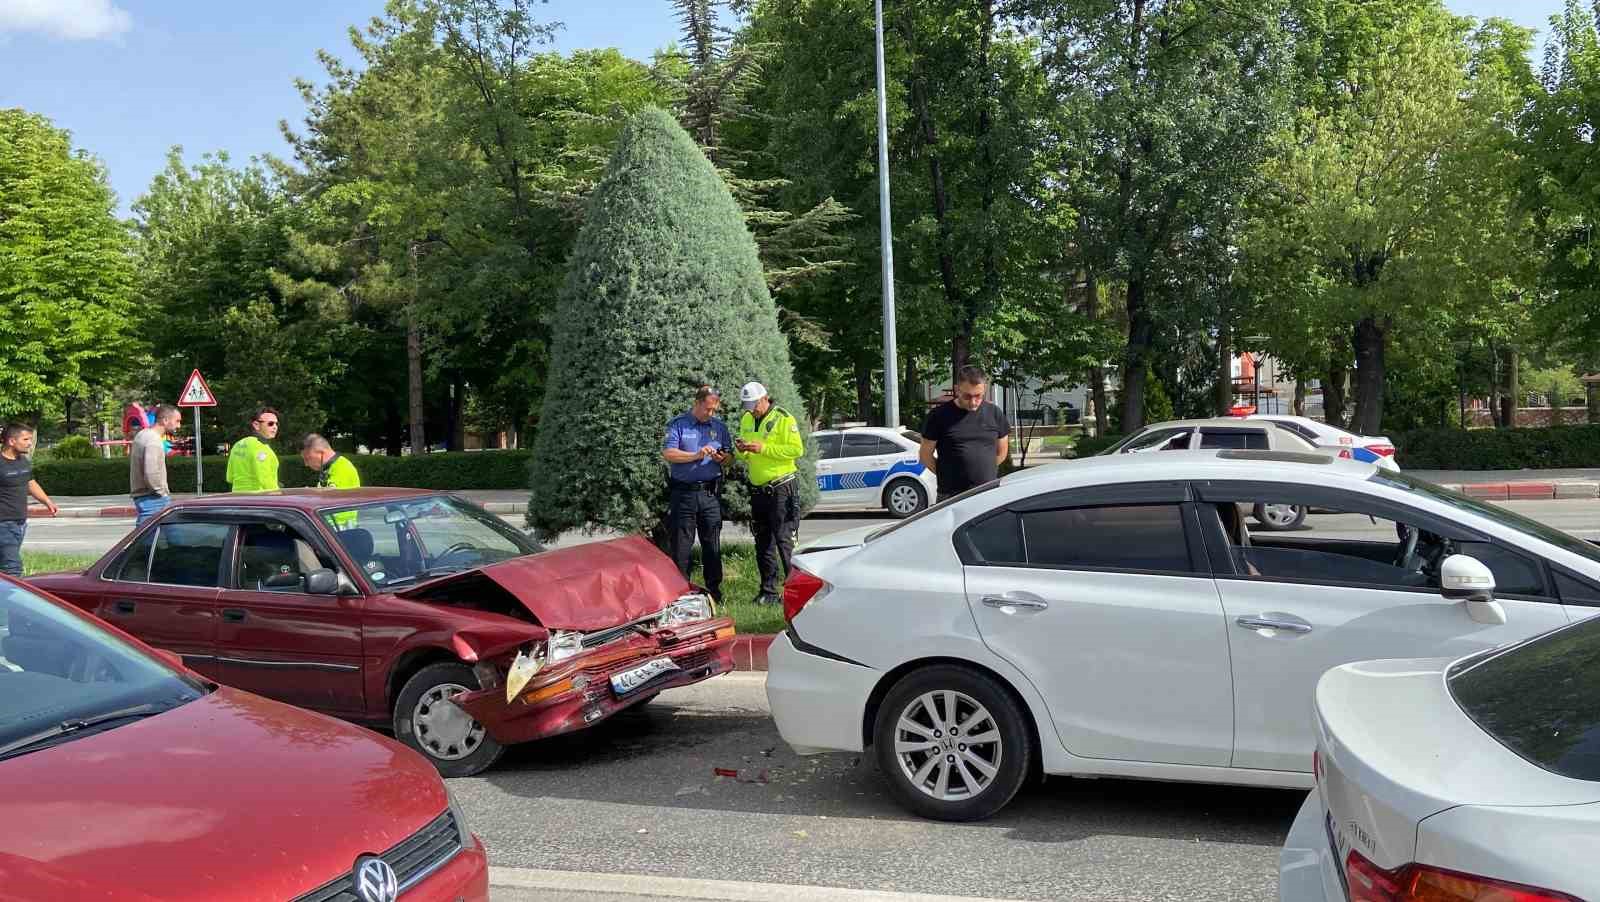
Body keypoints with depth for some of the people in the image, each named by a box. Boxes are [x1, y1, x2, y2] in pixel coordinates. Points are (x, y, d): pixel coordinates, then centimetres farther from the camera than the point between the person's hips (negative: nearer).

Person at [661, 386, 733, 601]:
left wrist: (722, 458, -6)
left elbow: (729, 456, 17)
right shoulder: (677, 424, 1)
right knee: (681, 546, 2)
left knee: (712, 545, 6)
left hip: (710, 493, 3)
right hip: (683, 493, -3)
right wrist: (696, 456, -17)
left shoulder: (720, 426, 12)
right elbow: (667, 453, -9)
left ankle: (715, 592, 13)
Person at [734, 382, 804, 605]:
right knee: (763, 543, 11)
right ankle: (768, 591, 18)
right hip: (758, 490, 7)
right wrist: (741, 450, -6)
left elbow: (797, 450, -17)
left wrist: (763, 448, -21)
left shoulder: (783, 419, -9)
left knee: (784, 540, -8)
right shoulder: (746, 420, 12)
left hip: (781, 488, -7)